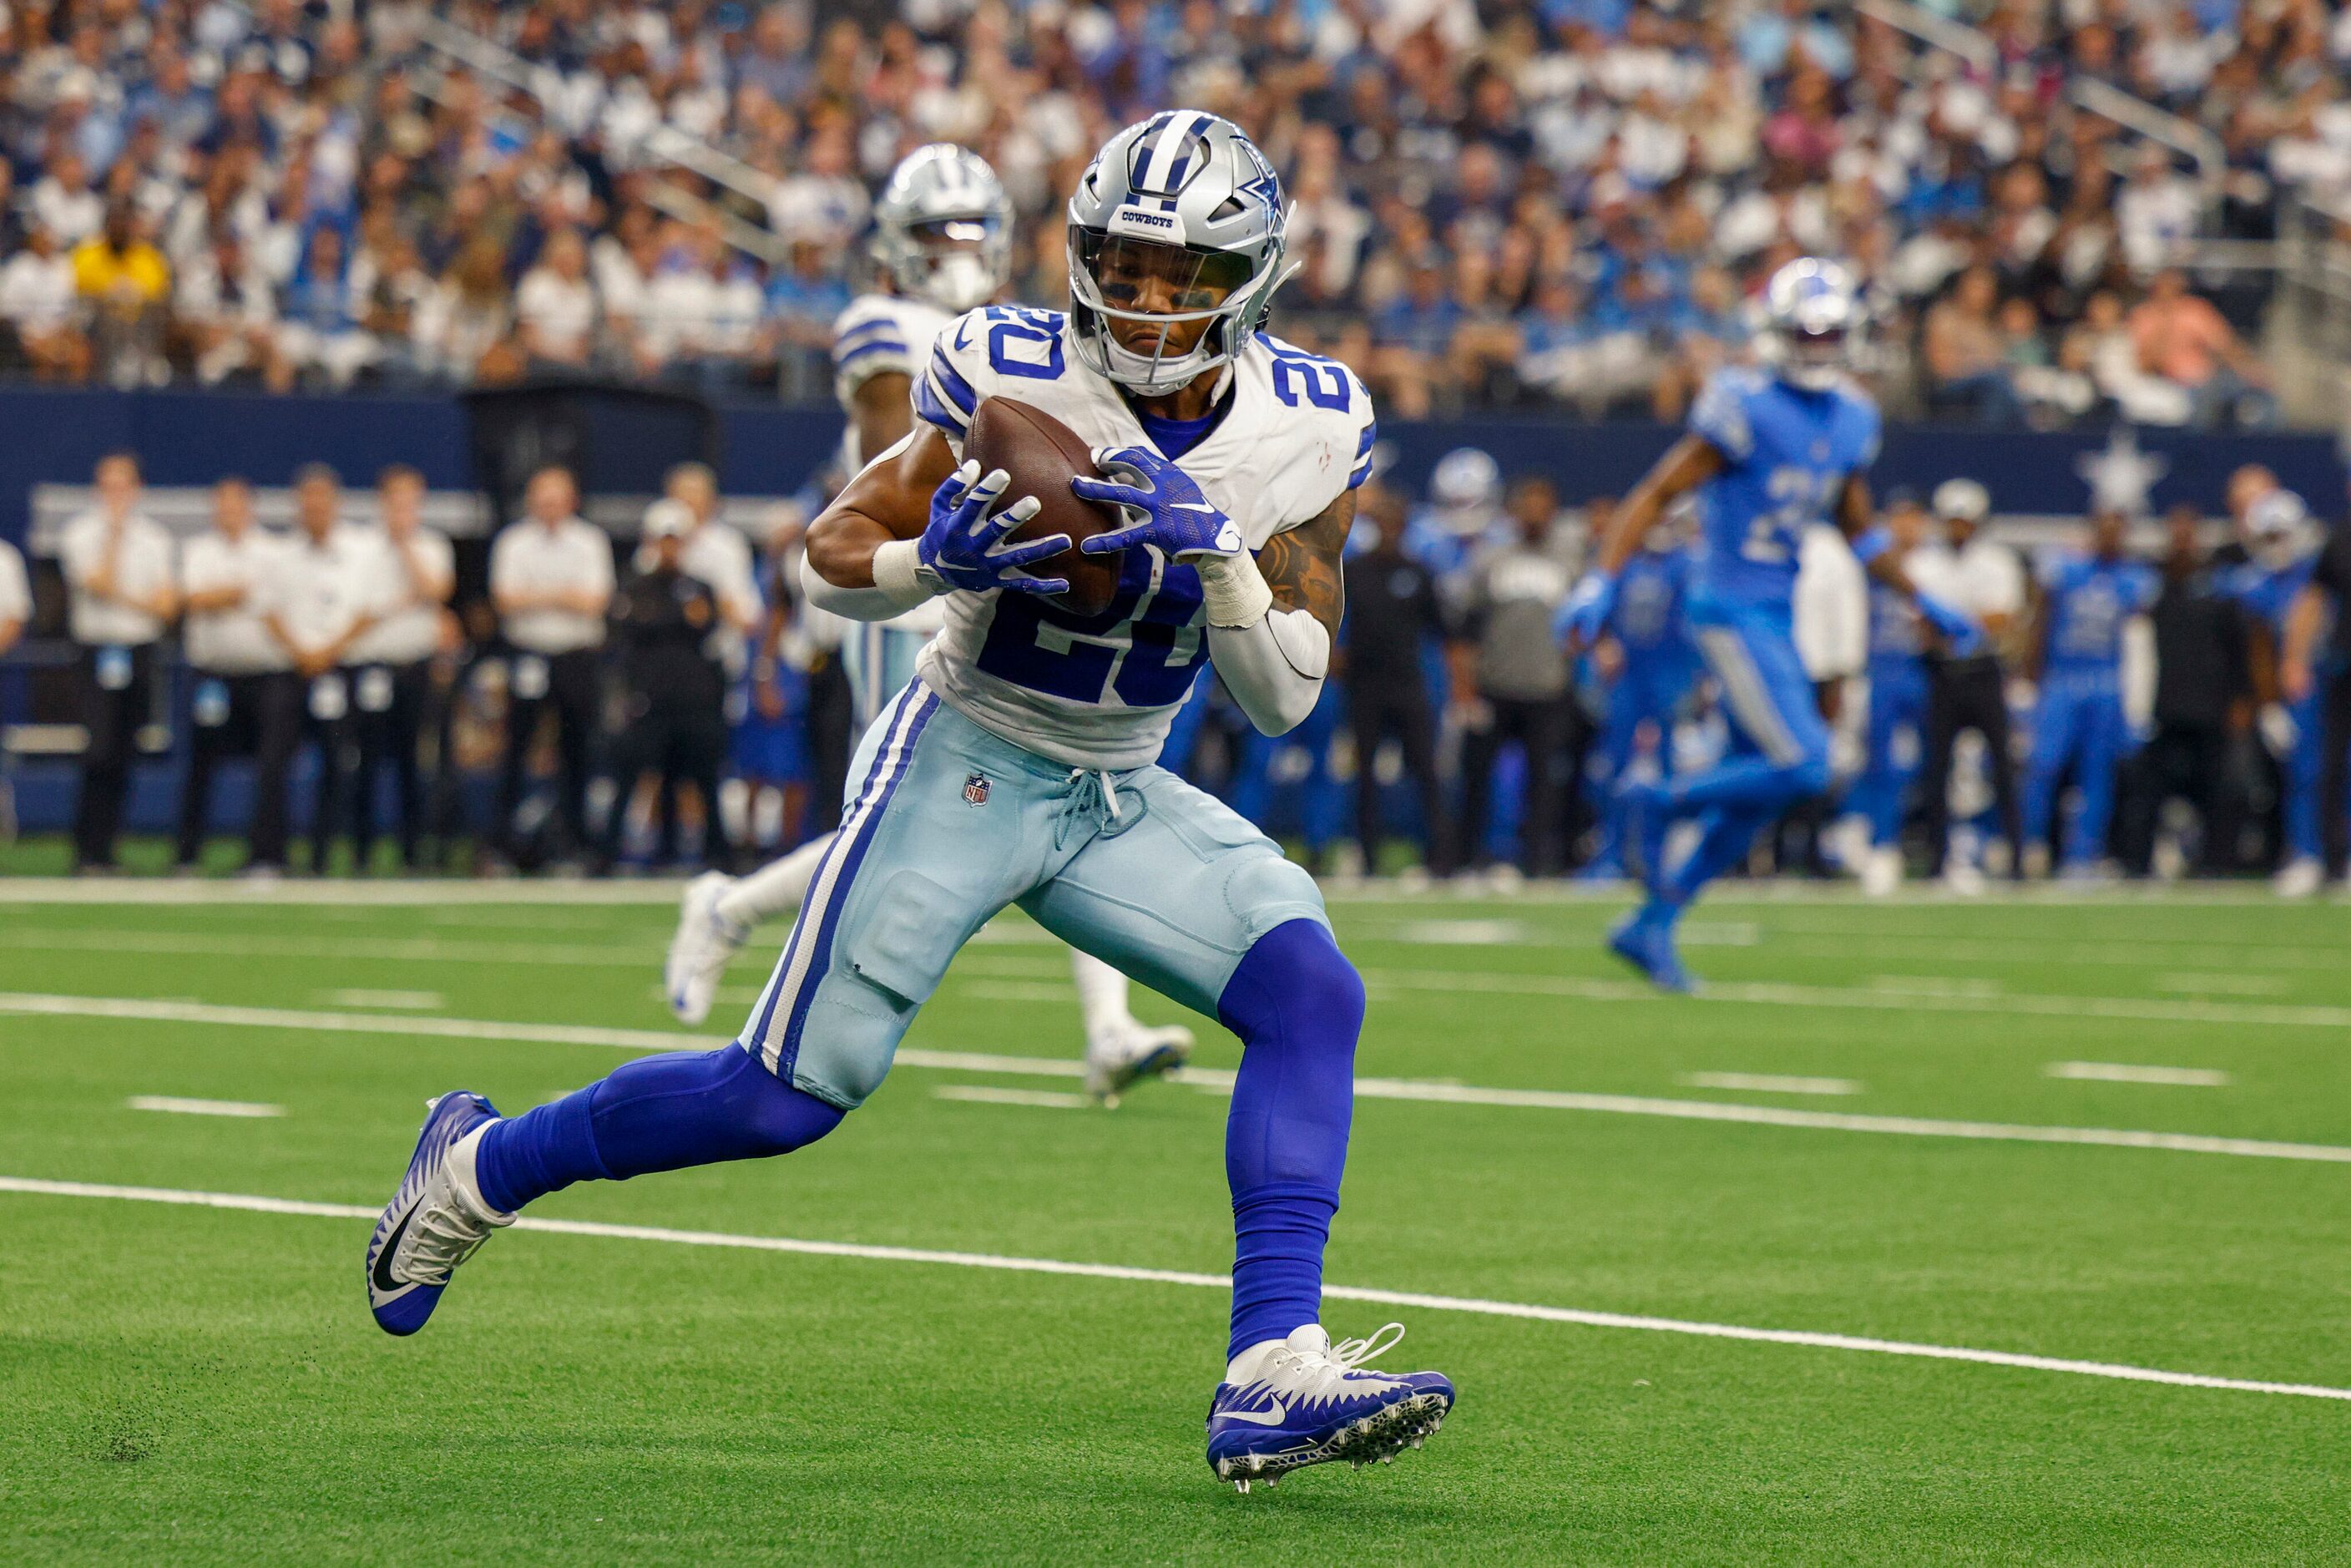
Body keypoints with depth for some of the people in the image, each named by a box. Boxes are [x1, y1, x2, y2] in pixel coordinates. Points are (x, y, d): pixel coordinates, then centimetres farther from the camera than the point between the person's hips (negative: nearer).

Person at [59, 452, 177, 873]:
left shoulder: (154, 537, 12)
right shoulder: (81, 534, 1)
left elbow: (167, 605, 4)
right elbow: (100, 585, -14)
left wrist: (124, 598, -10)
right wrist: (115, 531, -10)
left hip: (141, 652, 4)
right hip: (99, 649, -4)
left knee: (122, 758, 4)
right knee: (99, 752, -14)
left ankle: (104, 849, 8)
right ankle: (87, 851, -13)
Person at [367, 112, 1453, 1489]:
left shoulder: (1309, 431, -6)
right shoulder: (1017, 379, -16)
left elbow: (1287, 696, -7)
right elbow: (834, 560, -8)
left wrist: (1215, 549, -24)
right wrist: (941, 558, -30)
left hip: (1121, 800, 4)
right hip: (965, 766, -4)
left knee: (1314, 996, -18)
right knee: (786, 1096, -7)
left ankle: (1273, 1377, -23)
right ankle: (482, 1168, 18)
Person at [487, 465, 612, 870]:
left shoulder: (590, 541, 8)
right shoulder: (513, 542, 6)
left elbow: (596, 601, -4)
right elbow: (506, 599, -5)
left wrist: (537, 597, -7)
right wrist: (562, 596, -7)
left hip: (578, 654, 1)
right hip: (528, 653, -1)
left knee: (577, 746, 1)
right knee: (517, 744, -4)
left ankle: (573, 833, 7)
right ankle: (507, 833, 0)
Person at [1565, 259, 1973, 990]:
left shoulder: (1850, 420, 10)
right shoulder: (1746, 409, -14)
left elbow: (1855, 527, 24)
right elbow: (1656, 493, -12)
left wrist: (1923, 602, 24)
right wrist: (1600, 584, -20)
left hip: (1777, 617, 8)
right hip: (1732, 610, -8)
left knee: (1753, 798, 8)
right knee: (1802, 766, -16)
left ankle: (1650, 927, 18)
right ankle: (1659, 803, 3)